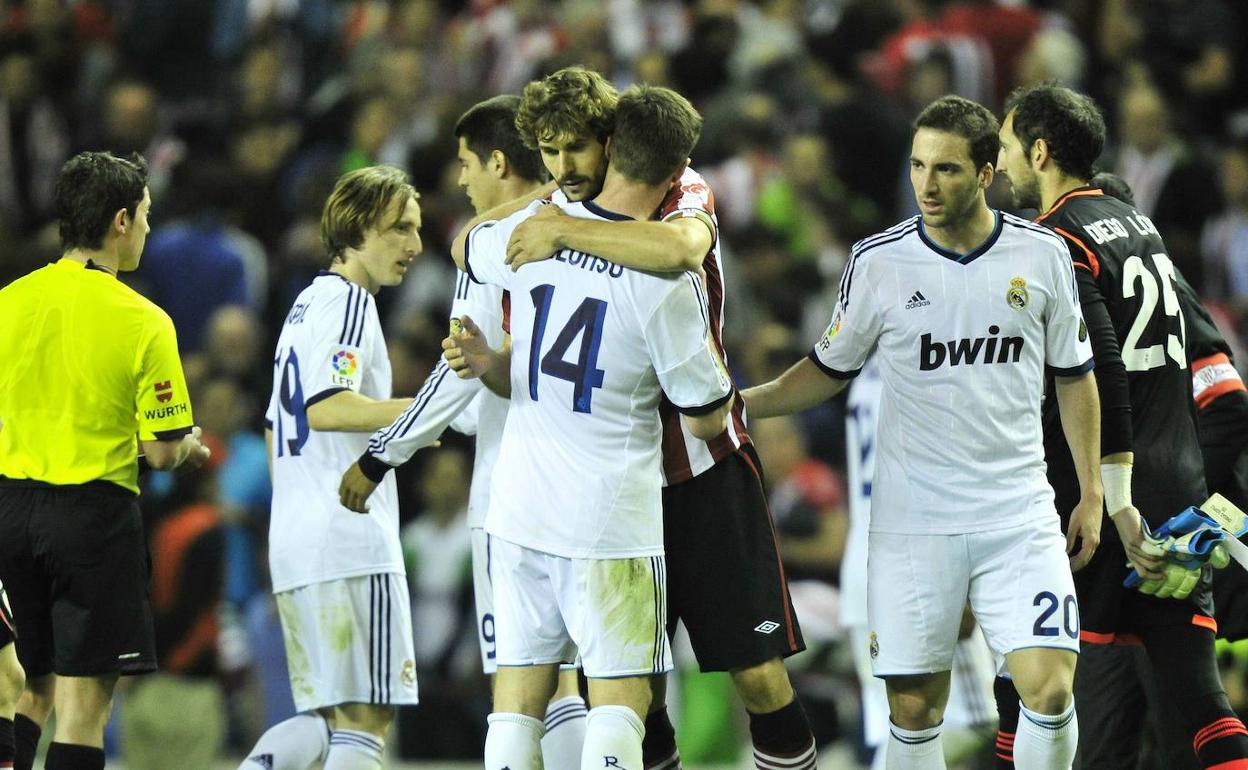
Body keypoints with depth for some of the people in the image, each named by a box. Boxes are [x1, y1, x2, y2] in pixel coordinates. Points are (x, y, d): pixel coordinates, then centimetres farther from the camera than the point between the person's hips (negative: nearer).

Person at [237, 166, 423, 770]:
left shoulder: (306, 305, 23)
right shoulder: (348, 300, -6)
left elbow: (277, 426, 29)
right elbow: (325, 407, -21)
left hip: (294, 542, 9)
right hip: (351, 540, -9)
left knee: (329, 717, 12)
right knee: (366, 719, -8)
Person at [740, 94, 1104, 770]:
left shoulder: (1043, 255, 0)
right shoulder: (878, 261, -3)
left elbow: (1074, 376, 11)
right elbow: (830, 369, 12)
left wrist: (1091, 493, 9)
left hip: (1019, 515, 0)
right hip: (911, 525, 0)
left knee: (1050, 691, -11)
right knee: (914, 708, 0)